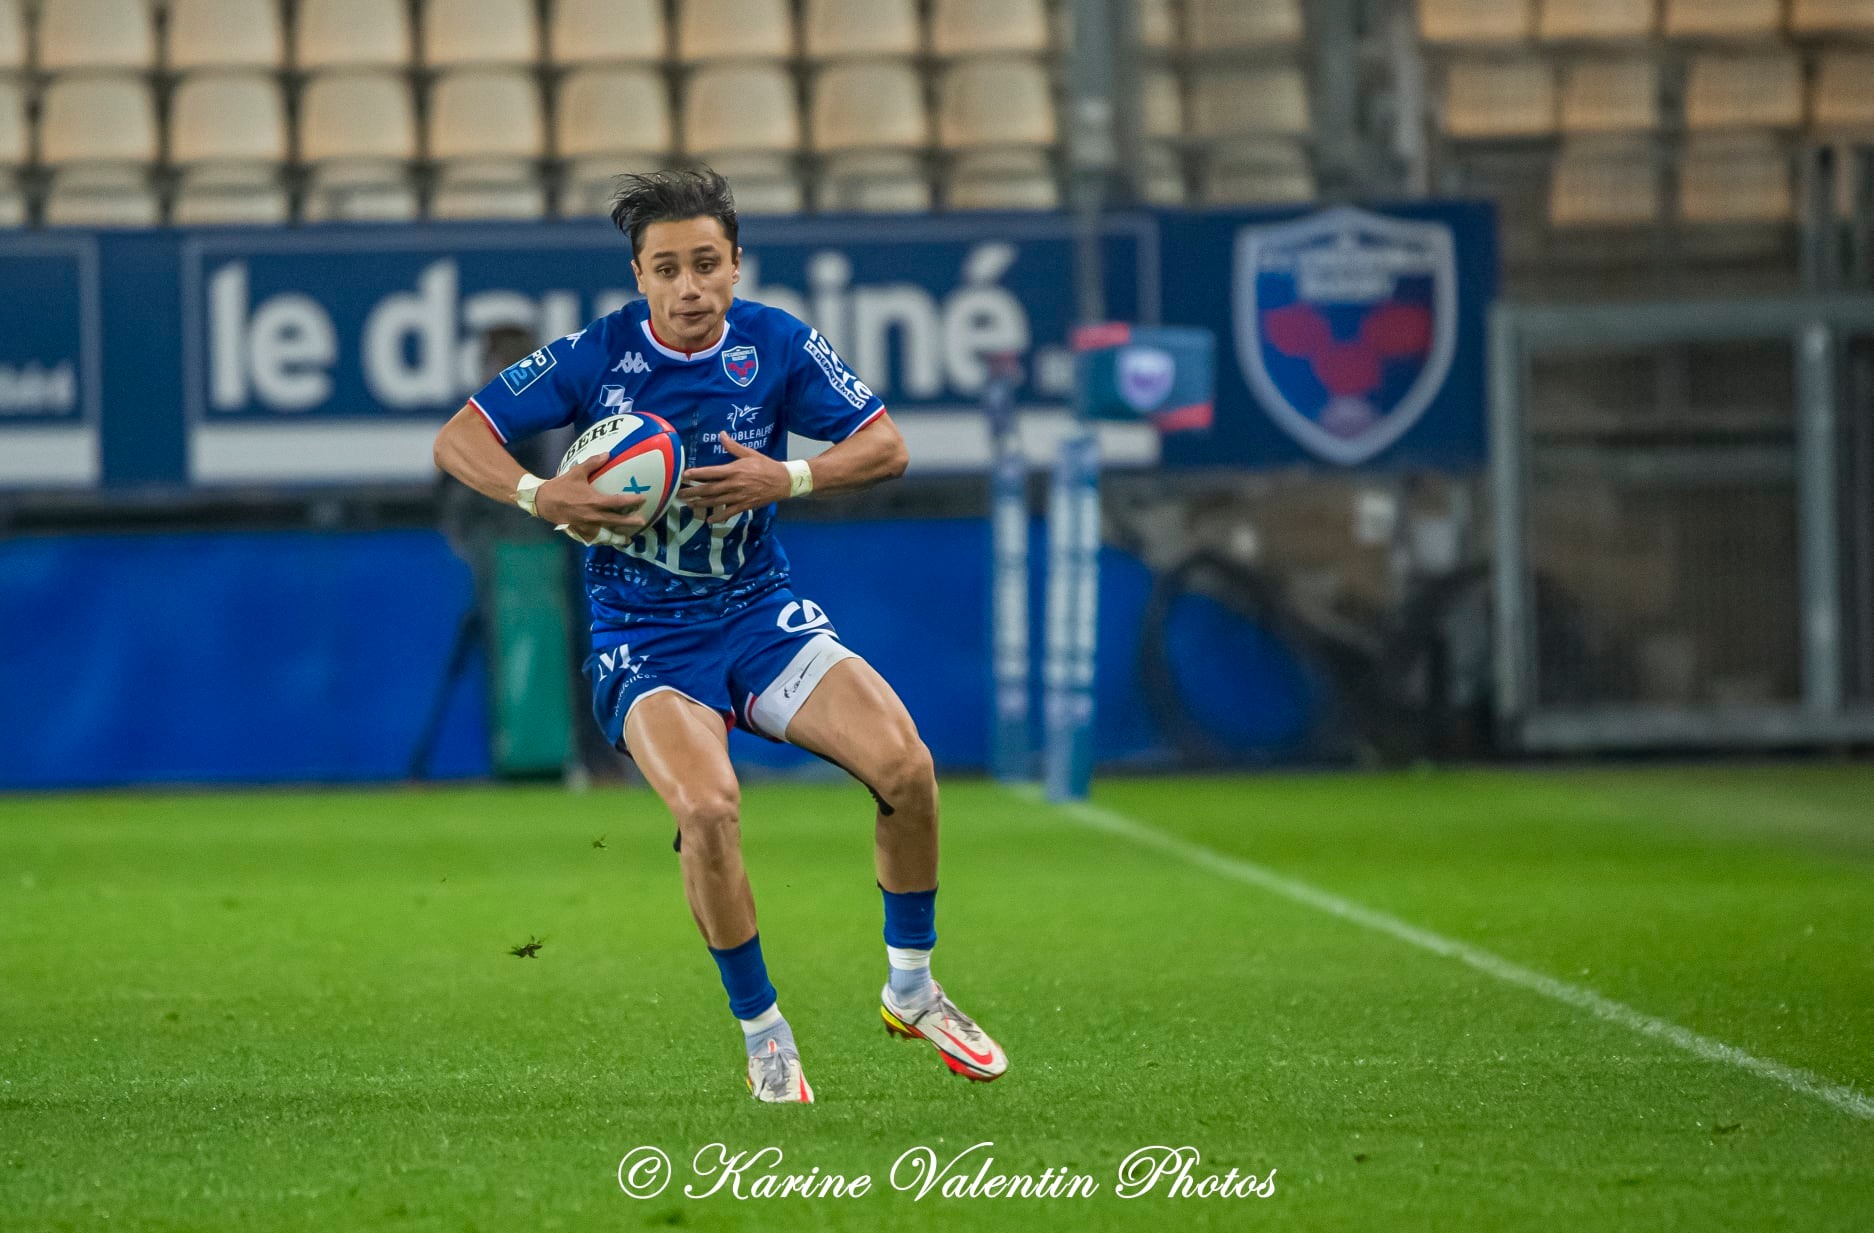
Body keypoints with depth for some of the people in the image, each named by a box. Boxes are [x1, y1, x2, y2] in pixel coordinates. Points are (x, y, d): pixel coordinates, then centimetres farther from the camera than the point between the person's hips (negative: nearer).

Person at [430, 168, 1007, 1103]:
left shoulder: (776, 345, -5)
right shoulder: (594, 356, -10)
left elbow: (885, 448, 0)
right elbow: (457, 440, -7)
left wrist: (785, 478, -18)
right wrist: (540, 496, -26)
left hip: (758, 613, 3)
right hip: (642, 642, -3)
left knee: (905, 764, -18)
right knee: (706, 806, -30)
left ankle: (910, 989, 6)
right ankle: (763, 1035, -9)